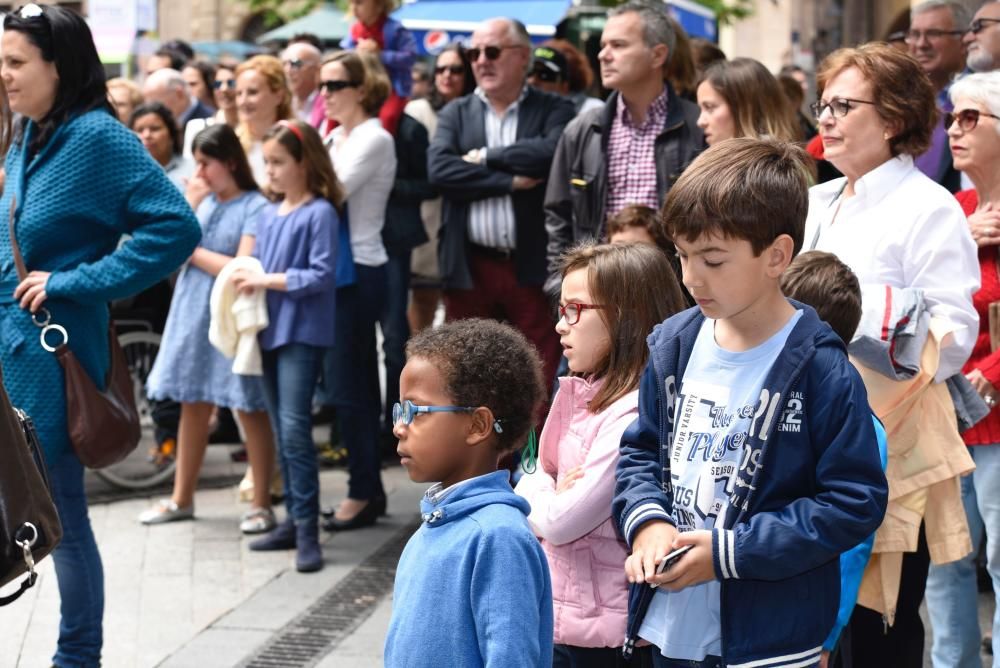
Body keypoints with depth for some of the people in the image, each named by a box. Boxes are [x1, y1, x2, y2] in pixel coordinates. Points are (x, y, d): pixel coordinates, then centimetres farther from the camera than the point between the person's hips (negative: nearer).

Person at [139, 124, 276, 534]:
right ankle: (181, 499, 23)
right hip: (193, 315, 7)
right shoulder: (206, 204, 12)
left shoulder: (256, 207, -10)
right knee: (192, 406, 14)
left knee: (250, 411, 0)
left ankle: (261, 505, 9)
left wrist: (192, 251, -8)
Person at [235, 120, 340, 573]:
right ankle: (294, 520, 18)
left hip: (303, 331, -7)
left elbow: (320, 276, -14)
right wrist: (247, 278, -2)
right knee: (281, 432, 11)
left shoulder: (320, 213, -8)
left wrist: (266, 280, -15)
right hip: (269, 329, 7)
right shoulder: (268, 216, 13)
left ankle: (307, 530, -8)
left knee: (294, 428, -12)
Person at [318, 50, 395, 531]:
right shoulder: (335, 138, 15)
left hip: (358, 272, -9)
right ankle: (369, 490, 19)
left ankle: (363, 493, 1)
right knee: (355, 384, 12)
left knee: (347, 385, -6)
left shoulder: (374, 139, -10)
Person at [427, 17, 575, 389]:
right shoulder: (455, 114, 12)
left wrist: (486, 157, -7)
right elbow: (439, 168, -5)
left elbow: (551, 152, -17)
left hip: (534, 266, -3)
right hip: (470, 267, 3)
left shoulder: (553, 110, 4)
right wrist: (509, 181, -12)